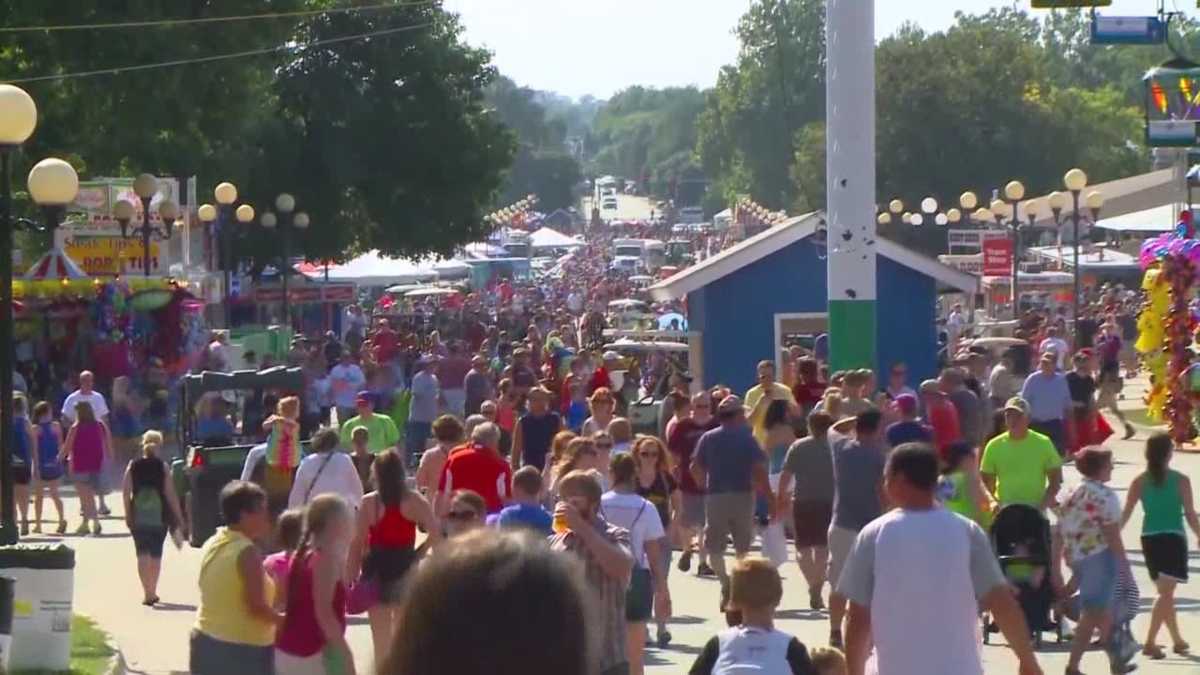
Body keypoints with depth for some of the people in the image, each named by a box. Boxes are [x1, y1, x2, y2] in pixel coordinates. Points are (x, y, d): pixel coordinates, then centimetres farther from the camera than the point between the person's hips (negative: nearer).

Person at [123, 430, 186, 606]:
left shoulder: (133, 466, 0)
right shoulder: (162, 467, -5)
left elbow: (125, 492, -4)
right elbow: (171, 494, -8)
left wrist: (128, 514, 7)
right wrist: (179, 519, -3)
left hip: (138, 517, 1)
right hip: (159, 517, -1)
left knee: (142, 554, 5)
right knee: (156, 554, 12)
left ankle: (147, 593, -6)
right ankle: (152, 592, 14)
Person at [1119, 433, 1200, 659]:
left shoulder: (1139, 481, 1)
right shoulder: (1181, 480, -7)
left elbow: (1125, 514, -1)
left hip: (1149, 539, 5)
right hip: (1173, 539, -5)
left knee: (1165, 592, 19)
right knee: (1166, 593, -6)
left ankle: (1178, 640, 29)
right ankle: (1150, 642, -19)